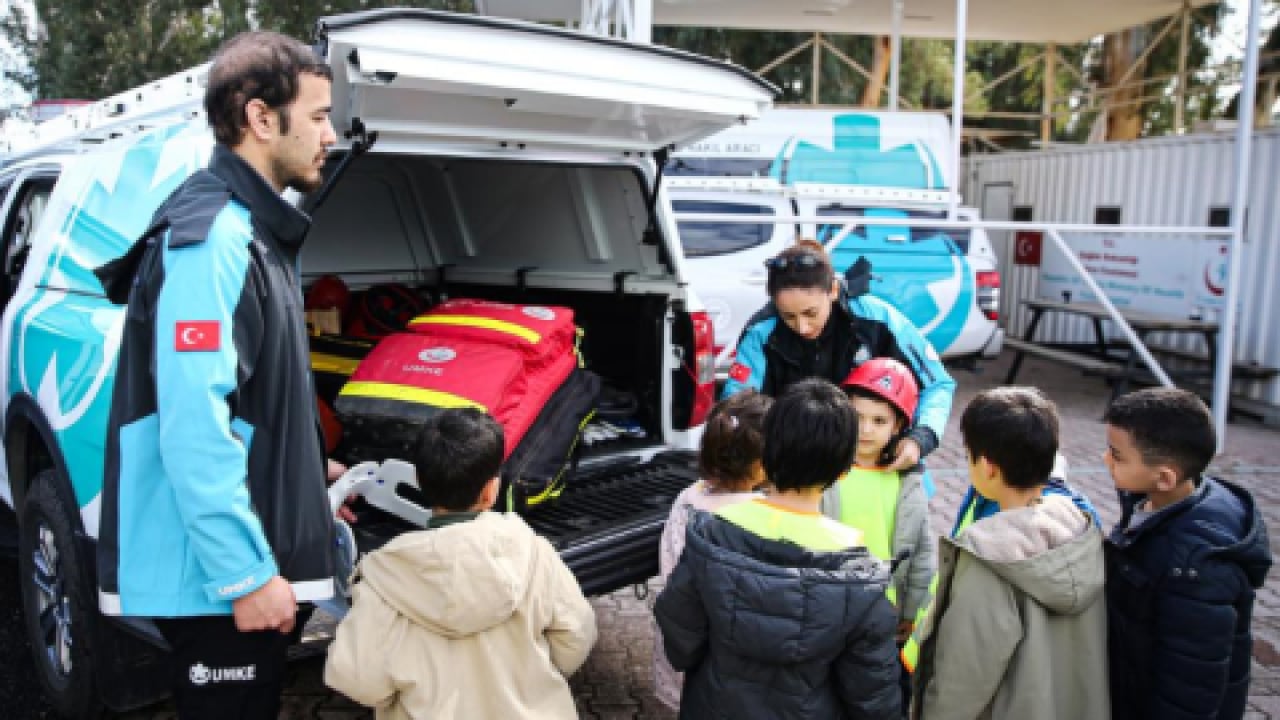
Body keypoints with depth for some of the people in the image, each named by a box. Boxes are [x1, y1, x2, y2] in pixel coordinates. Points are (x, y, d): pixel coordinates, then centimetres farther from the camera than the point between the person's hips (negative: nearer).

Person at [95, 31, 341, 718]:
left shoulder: (251, 233, 11)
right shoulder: (212, 238, -20)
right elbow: (194, 428, -26)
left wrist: (306, 495, 22)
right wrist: (247, 575, -23)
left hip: (244, 557, 9)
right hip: (212, 575, -9)